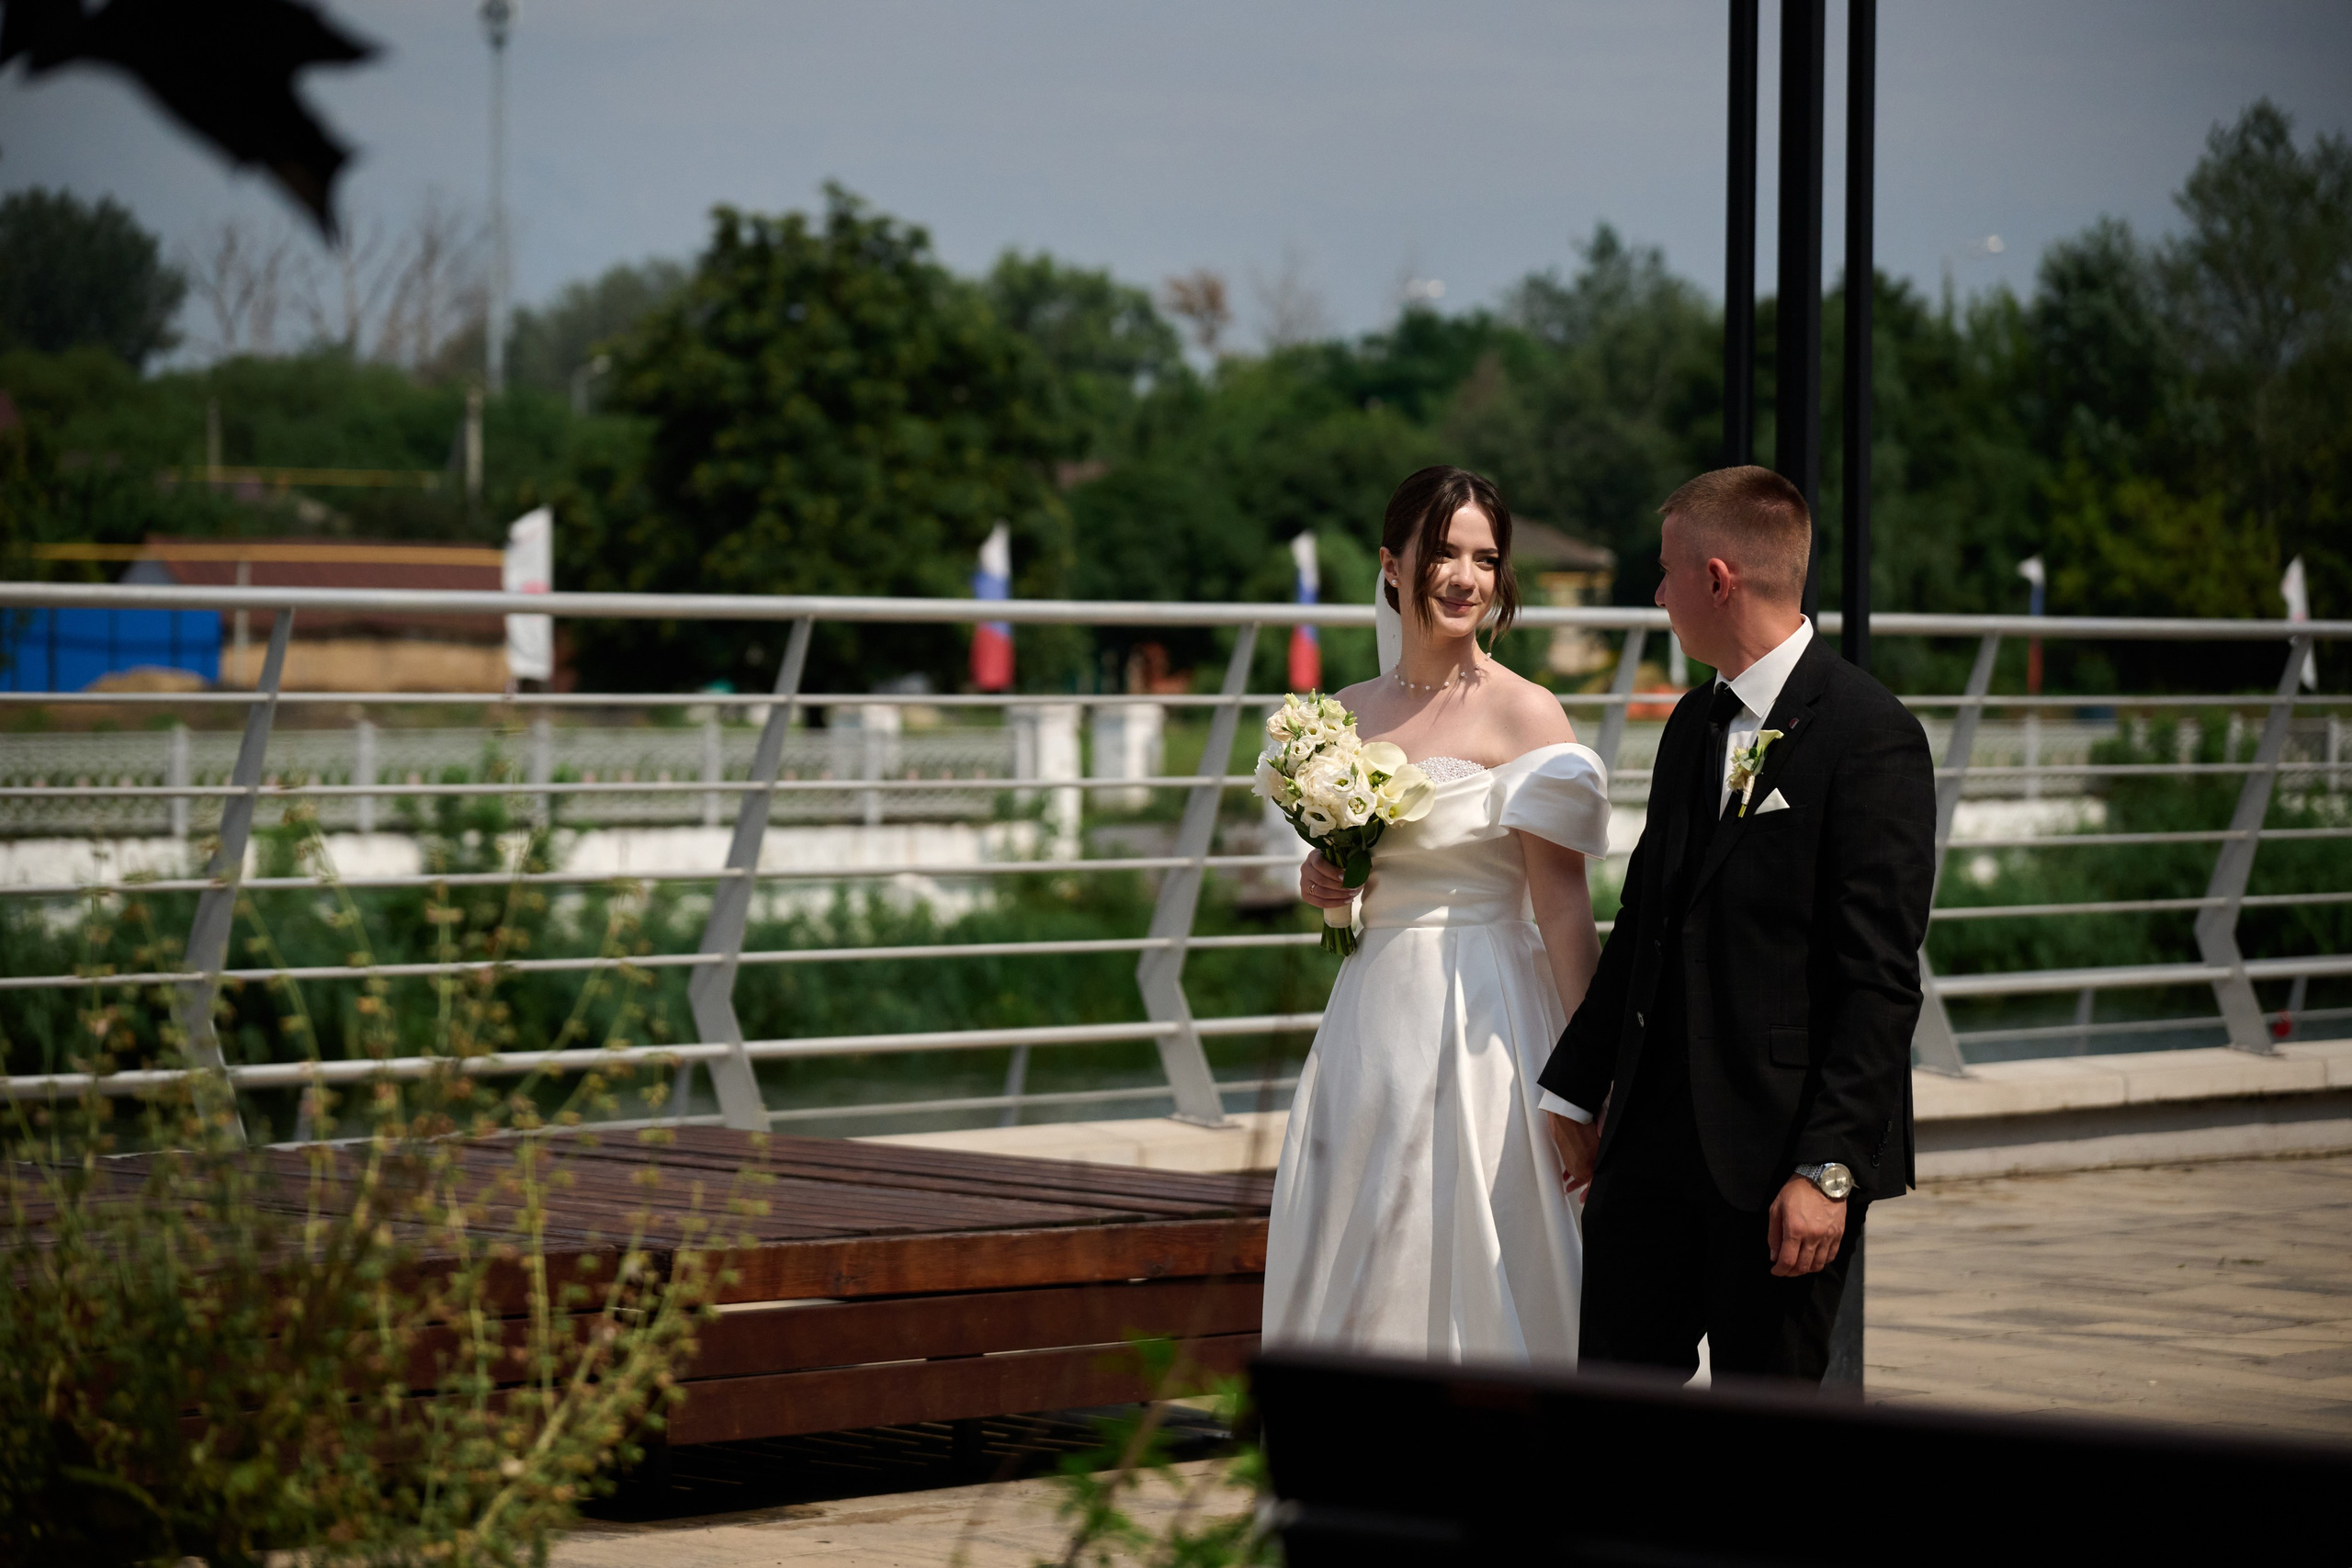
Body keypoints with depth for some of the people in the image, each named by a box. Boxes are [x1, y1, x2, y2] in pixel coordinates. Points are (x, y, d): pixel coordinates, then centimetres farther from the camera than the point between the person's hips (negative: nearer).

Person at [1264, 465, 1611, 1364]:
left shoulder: (1524, 715, -7)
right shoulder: (1348, 713, 10)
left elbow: (1562, 904, -10)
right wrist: (1320, 886, 0)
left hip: (1479, 1020, -6)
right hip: (1368, 1020, 6)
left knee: (1468, 1281, -3)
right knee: (1347, 1284, 9)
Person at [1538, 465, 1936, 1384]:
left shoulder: (1870, 738, -12)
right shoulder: (1694, 726, 14)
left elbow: (1879, 980, -16)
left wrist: (1829, 1168, -20)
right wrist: (1574, 1086, 17)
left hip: (1780, 1150, -7)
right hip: (1652, 1135, 7)